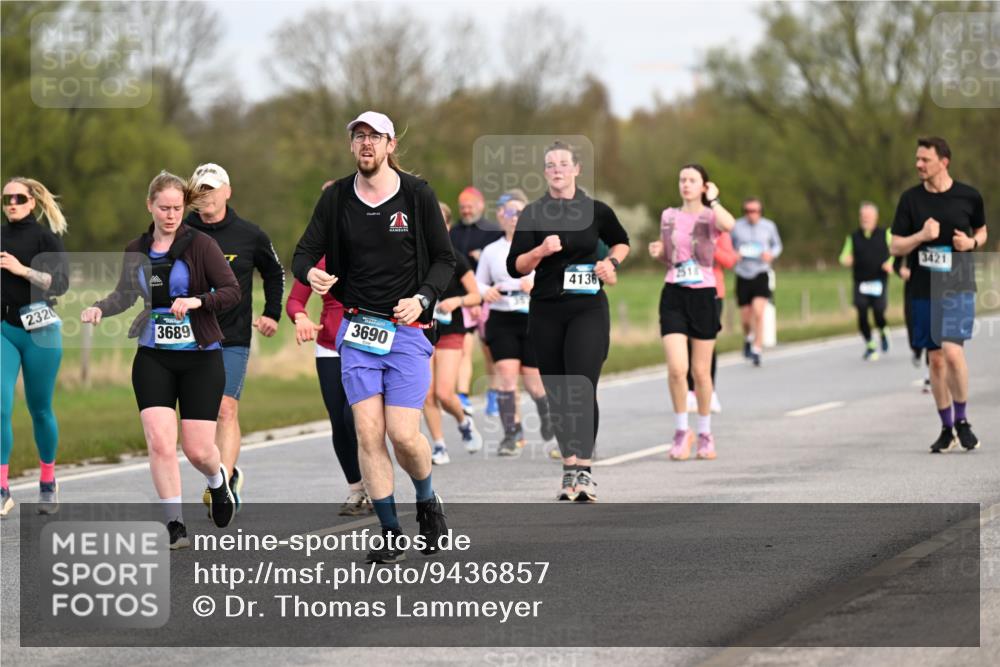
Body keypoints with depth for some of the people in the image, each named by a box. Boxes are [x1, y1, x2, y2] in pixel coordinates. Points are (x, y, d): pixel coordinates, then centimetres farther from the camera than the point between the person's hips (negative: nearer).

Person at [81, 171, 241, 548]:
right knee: (160, 441, -14)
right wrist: (99, 308, 3)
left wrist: (198, 301, -27)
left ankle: (218, 481, 35)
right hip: (153, 358, 3)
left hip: (200, 357, -3)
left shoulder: (200, 245, -6)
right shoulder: (136, 251, 7)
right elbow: (125, 295, 22)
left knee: (198, 450, -2)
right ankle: (175, 525, -5)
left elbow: (232, 291, -11)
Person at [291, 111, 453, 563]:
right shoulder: (336, 198, 4)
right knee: (368, 433, -5)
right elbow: (304, 252, 5)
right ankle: (390, 533, 4)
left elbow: (445, 259, 3)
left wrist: (422, 298, -14)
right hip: (357, 328, 2)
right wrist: (310, 273, -19)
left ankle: (428, 504, 21)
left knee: (404, 435, -9)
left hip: (407, 330, -2)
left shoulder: (417, 194, -2)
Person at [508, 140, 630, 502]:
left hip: (588, 309, -2)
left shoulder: (596, 211, 3)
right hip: (546, 312, 2)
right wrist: (541, 250, -18)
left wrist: (612, 262, 2)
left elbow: (621, 242, 22)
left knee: (582, 388, -16)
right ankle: (569, 470, 13)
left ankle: (583, 469, -22)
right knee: (557, 394, 5)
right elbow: (514, 267, -1)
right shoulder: (532, 214, 2)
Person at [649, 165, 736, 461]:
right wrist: (657, 251, -1)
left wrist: (712, 200, -15)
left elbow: (729, 225, -29)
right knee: (676, 368, -12)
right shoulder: (668, 216, 9)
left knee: (701, 371, 5)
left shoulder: (710, 216, -3)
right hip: (673, 295, 2)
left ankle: (705, 434, 22)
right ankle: (681, 431, 3)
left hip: (703, 295, -2)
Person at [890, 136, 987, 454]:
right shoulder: (910, 199, 1)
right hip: (924, 289, 2)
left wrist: (971, 242, -6)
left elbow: (981, 230, 16)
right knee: (935, 359, 7)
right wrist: (921, 236, -17)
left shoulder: (969, 196, -1)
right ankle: (947, 428, 19)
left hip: (958, 287, -2)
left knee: (952, 351, -17)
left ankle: (962, 421, 0)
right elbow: (895, 247, 1)